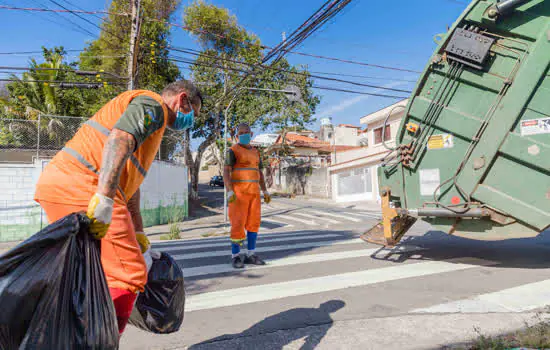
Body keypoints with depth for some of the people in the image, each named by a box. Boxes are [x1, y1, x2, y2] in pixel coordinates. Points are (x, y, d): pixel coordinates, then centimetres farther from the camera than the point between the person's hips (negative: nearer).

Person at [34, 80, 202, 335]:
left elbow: (129, 181, 30)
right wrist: (104, 198, -32)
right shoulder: (152, 104, -1)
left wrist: (137, 233, 30)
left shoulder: (150, 122, 30)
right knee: (127, 276, -6)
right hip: (83, 188, -11)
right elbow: (119, 139, -22)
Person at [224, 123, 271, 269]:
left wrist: (265, 191, 9)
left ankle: (250, 255, 12)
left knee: (254, 222, 4)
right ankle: (235, 256, 3)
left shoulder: (255, 152, 17)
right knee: (238, 223, -8)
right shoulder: (233, 151, -4)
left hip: (253, 191, 6)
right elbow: (226, 172, -12)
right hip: (239, 191, -6)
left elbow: (260, 174, 18)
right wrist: (229, 191, -25)